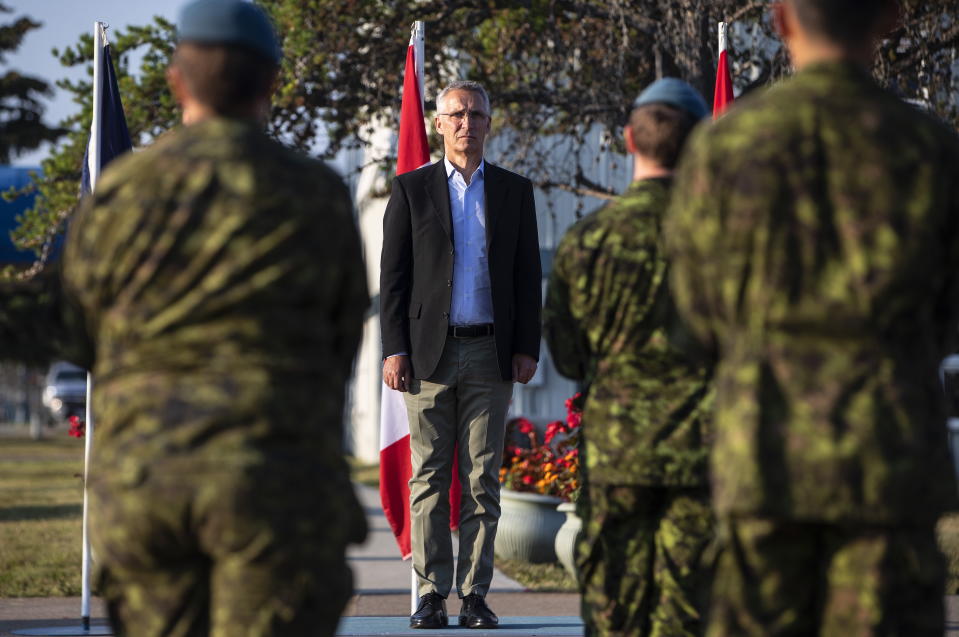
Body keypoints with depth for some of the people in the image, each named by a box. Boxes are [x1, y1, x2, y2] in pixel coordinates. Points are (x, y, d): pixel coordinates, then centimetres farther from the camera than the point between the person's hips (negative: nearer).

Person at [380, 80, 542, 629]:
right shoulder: (412, 189, 6)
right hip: (430, 352, -1)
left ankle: (476, 595, 4)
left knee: (484, 479, 1)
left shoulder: (515, 191, 10)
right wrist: (395, 349, -4)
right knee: (429, 477, -1)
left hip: (490, 352, 1)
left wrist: (528, 347, 1)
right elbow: (393, 275, 4)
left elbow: (529, 275, 10)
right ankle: (432, 595, 2)